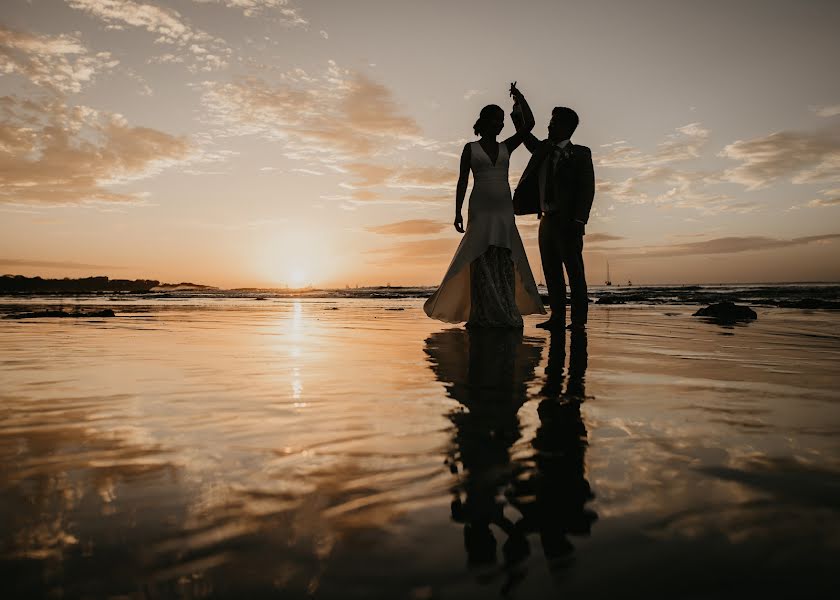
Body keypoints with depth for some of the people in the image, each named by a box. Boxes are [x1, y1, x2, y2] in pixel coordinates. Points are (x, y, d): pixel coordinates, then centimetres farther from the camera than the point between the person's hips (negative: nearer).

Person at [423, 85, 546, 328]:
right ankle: (483, 316, -6)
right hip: (480, 209, -4)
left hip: (504, 211, 4)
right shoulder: (470, 148, 7)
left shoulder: (506, 147, 16)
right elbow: (462, 182, 1)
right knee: (482, 261, -8)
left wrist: (520, 97, 2)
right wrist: (458, 212, -7)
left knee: (504, 262, 0)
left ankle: (503, 316, 3)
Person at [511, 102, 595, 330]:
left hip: (567, 220, -6)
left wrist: (579, 221, -16)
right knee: (551, 270, 4)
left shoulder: (580, 153, 2)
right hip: (546, 219, 6)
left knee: (574, 269, -5)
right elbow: (526, 133, 28)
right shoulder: (544, 150, 17)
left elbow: (587, 188, -6)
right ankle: (557, 316, 7)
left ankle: (578, 318, -4)